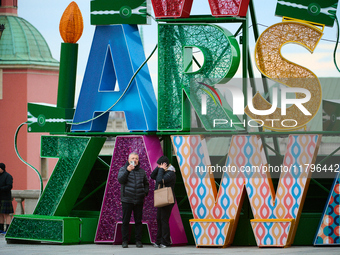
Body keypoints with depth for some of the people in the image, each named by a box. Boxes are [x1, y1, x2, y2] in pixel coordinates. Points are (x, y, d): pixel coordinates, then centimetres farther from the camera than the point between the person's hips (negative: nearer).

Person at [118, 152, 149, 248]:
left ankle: (138, 241, 8)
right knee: (125, 221, -1)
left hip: (139, 200, 3)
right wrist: (127, 171, -26)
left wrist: (145, 192, 8)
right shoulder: (123, 169, 2)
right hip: (127, 200, -3)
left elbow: (146, 183, 24)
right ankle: (125, 241, 5)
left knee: (138, 221, 4)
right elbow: (120, 180, -15)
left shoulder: (142, 171, 13)